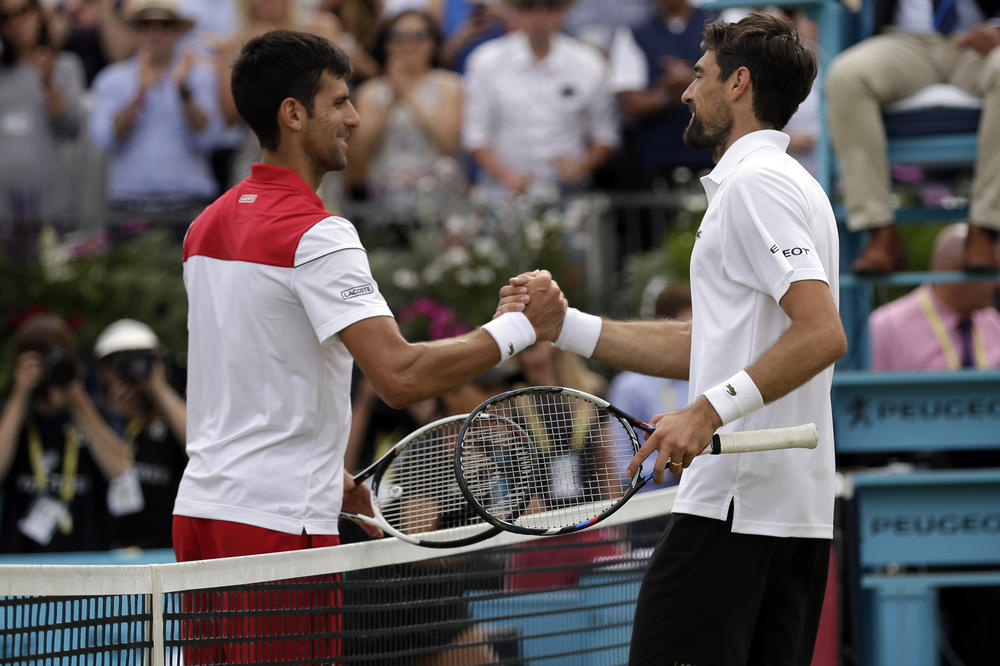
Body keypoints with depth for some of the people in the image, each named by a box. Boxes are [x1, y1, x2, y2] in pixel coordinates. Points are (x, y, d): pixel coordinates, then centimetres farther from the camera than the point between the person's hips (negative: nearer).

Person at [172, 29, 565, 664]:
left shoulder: (210, 224, 14)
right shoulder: (316, 235, -14)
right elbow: (401, 375, -24)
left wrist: (330, 478, 23)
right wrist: (522, 326, -15)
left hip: (201, 508, 9)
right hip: (277, 524, -9)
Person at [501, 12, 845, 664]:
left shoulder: (755, 183, -9)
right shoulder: (791, 185, 23)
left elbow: (823, 334, -22)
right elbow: (703, 346, 24)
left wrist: (710, 411, -27)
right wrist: (567, 325, 21)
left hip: (733, 508, -10)